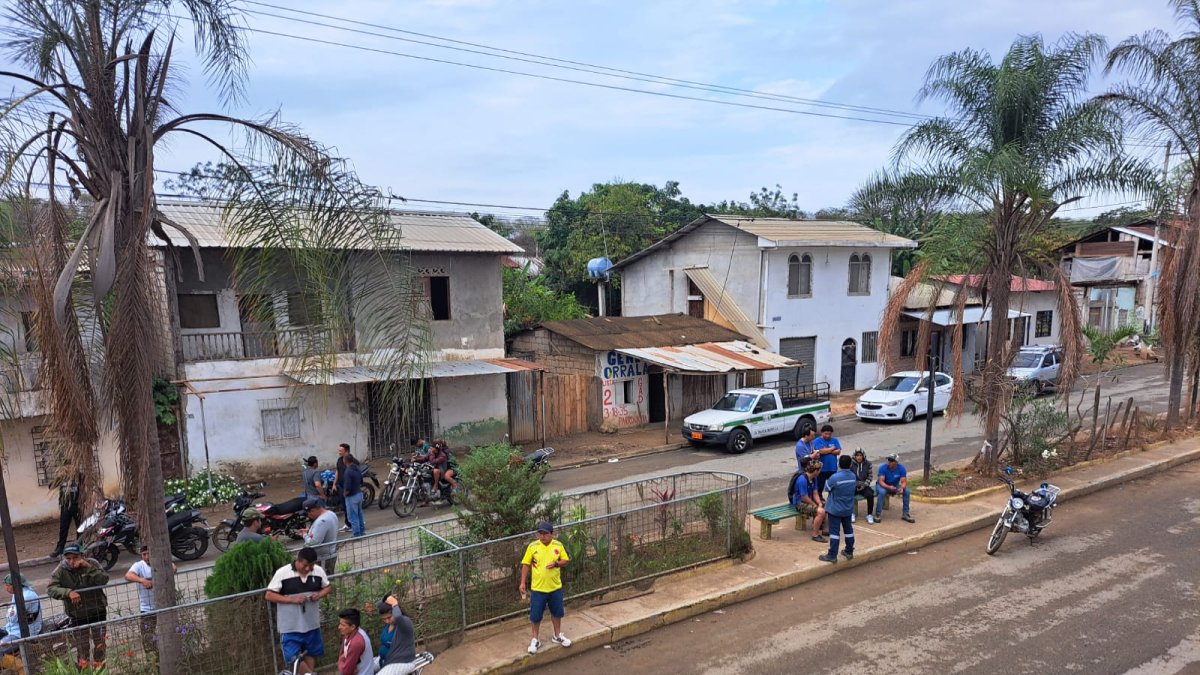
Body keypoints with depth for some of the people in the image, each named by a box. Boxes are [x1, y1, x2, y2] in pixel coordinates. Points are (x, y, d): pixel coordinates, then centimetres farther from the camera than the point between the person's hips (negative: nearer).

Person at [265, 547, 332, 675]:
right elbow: (269, 595, -12)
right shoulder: (282, 573, -17)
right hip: (290, 625, -3)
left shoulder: (319, 571, -7)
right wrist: (292, 599, -22)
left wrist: (319, 594, -14)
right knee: (294, 657, 0)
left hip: (311, 623, 3)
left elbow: (328, 587, 8)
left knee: (310, 654, 18)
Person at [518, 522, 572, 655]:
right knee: (535, 615, 7)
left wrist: (557, 563, -18)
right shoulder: (532, 546, -10)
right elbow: (526, 565, -4)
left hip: (555, 587, 2)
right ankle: (535, 639, 26)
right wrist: (523, 583, -7)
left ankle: (558, 636, 37)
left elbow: (566, 561, 2)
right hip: (538, 588, -2)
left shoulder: (558, 545, -6)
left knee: (557, 612, 17)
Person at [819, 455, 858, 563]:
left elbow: (827, 487, -8)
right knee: (848, 529, 17)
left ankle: (832, 555, 1)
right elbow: (855, 484, 9)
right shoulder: (853, 476, -4)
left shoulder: (835, 477, -23)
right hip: (848, 509, 6)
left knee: (834, 531, -2)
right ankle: (849, 552, 28)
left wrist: (827, 481, 11)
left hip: (835, 509, -6)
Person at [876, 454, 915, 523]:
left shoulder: (901, 468, -15)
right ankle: (878, 515, -26)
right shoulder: (883, 468, -22)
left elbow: (904, 482, -18)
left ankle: (906, 514, -10)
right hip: (884, 486, -3)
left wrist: (902, 488, -41)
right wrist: (889, 487, -47)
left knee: (907, 491, -23)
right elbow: (881, 481, -28)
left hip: (895, 486, 3)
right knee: (882, 492, -36)